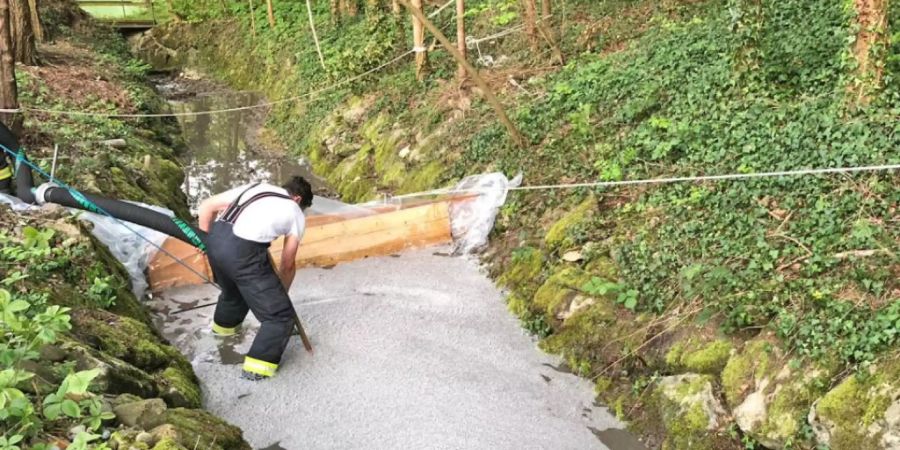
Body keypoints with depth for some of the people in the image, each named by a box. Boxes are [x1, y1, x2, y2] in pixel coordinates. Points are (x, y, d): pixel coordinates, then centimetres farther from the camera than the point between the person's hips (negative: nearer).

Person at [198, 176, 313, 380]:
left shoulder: (255, 187, 26)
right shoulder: (296, 215, 17)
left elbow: (206, 206, 20)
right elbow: (287, 265, 22)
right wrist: (281, 294, 37)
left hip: (215, 238, 7)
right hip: (244, 251, -6)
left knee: (232, 288, 39)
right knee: (280, 314, 10)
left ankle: (224, 324, 65)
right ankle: (257, 366, 9)